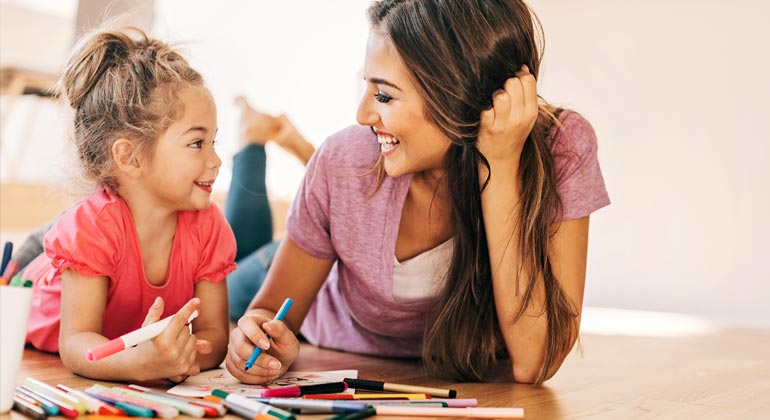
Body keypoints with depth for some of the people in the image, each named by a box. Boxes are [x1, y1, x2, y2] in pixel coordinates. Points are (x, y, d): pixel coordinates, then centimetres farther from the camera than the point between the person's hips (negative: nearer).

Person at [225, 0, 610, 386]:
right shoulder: (342, 166, -22)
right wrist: (258, 336, -32)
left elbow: (533, 362, -29)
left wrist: (500, 168, -34)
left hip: (471, 391, 1)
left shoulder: (560, 150, -24)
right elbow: (275, 308, -8)